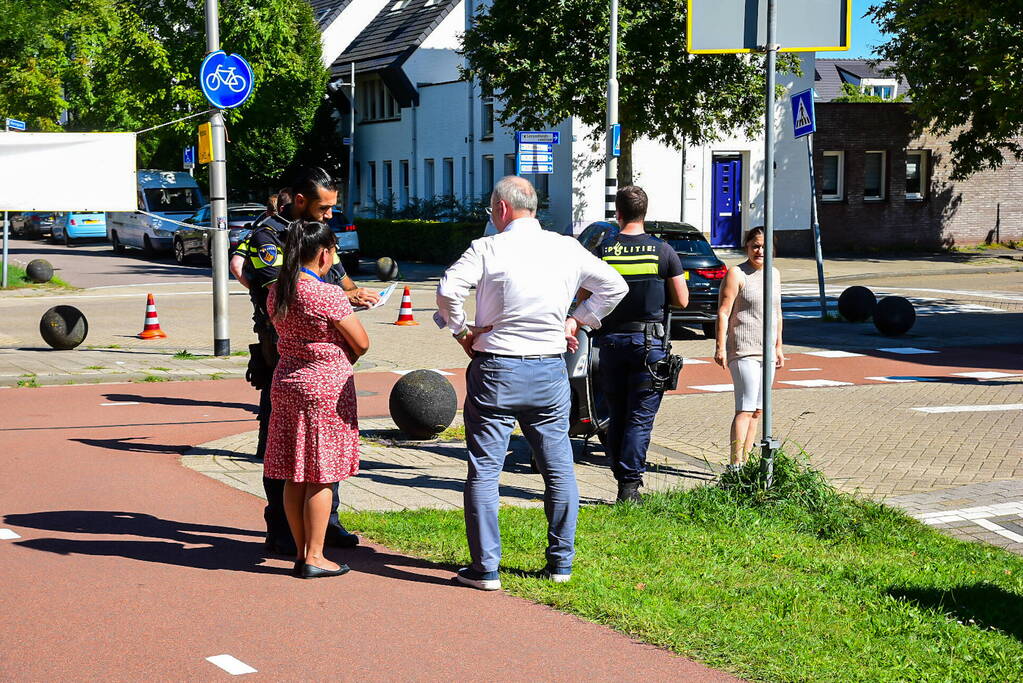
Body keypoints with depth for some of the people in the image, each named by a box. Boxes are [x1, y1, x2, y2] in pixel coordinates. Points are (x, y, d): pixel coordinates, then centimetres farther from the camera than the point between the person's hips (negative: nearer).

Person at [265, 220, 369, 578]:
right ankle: (314, 557, 7)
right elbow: (361, 343, -12)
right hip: (327, 386, -7)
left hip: (286, 383, 7)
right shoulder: (329, 295, -18)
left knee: (294, 475, 11)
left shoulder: (276, 292, 4)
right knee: (320, 478, 2)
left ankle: (301, 552, 20)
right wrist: (344, 360, 11)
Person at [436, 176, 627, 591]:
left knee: (484, 470, 3)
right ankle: (561, 561, 17)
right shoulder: (567, 249, 5)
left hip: (495, 371, -3)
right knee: (559, 468, 13)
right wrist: (577, 320, 16)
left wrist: (461, 331, -4)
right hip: (550, 371, 4)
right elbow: (615, 286, 13)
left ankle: (485, 568, 3)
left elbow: (448, 290, -19)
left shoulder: (487, 248, -7)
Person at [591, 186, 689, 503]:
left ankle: (622, 478, 15)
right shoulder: (662, 251, -4)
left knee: (616, 415, 12)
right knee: (640, 417, -1)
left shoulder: (602, 251, -1)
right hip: (649, 343, -2)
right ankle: (630, 483, -7)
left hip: (611, 341, 2)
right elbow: (682, 300, -1)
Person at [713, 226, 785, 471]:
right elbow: (723, 312, -9)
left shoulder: (774, 274, 15)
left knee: (757, 410, 7)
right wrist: (720, 347, -15)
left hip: (766, 351, 7)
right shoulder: (736, 274, -5)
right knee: (745, 409, -14)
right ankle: (734, 465, -15)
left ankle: (745, 461, 13)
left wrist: (778, 346, 21)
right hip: (743, 350, -7)